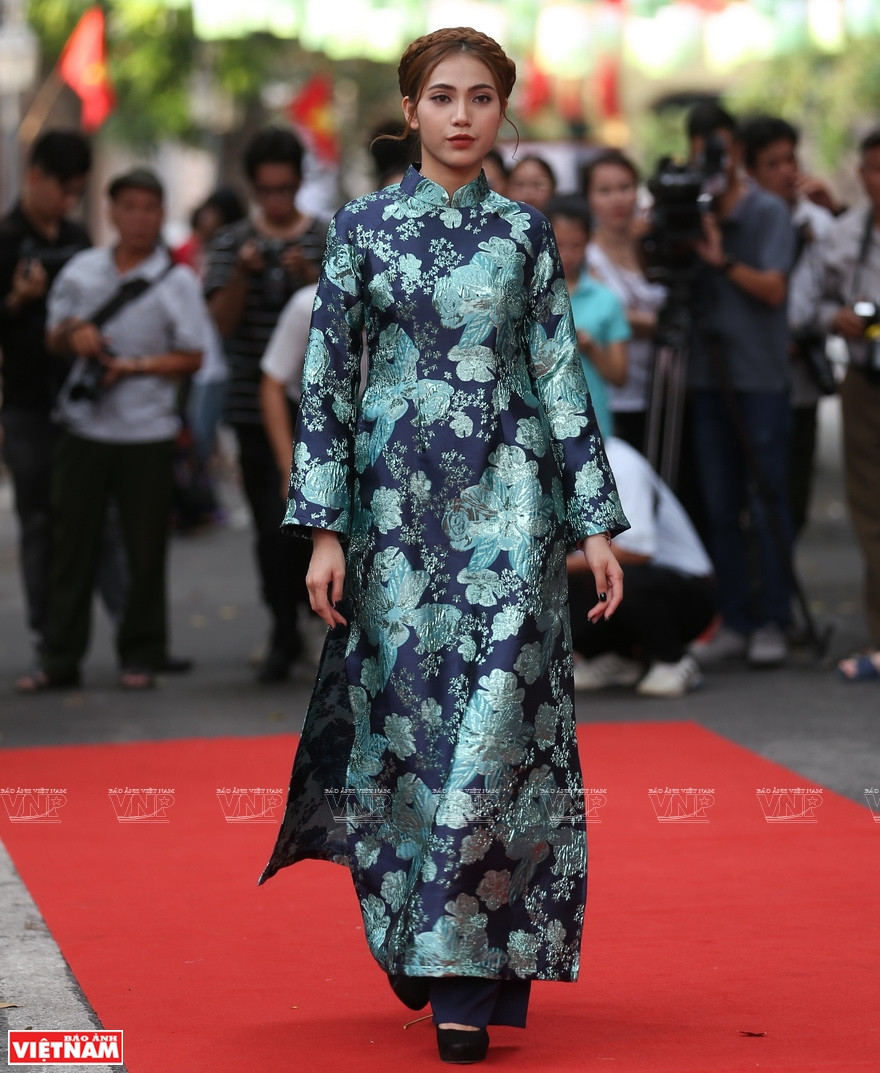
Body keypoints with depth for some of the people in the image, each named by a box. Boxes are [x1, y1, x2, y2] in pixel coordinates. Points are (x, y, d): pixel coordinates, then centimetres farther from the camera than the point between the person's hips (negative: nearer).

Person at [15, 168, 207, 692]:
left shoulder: (177, 281, -1)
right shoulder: (81, 270, 9)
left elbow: (192, 356, -3)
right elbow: (54, 337, 17)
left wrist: (136, 365, -15)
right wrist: (73, 333, -6)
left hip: (147, 433, -2)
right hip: (84, 427, 2)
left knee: (146, 549, 2)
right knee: (73, 541, 3)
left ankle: (140, 655, 15)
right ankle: (61, 660, 9)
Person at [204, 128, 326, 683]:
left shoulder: (330, 239, 4)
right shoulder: (232, 244, 8)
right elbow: (222, 322, 1)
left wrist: (310, 278, -18)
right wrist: (243, 274, -15)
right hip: (256, 404, 1)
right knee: (272, 525, -2)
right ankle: (284, 633, 7)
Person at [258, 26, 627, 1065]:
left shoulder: (525, 233, 6)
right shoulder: (362, 227, 3)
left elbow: (562, 380, 7)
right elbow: (325, 382, 2)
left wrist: (596, 523, 3)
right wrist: (325, 529, -4)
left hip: (507, 501, 0)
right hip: (397, 501, 0)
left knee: (497, 723, -8)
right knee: (409, 717, 3)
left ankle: (468, 976, -5)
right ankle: (418, 939, 22)